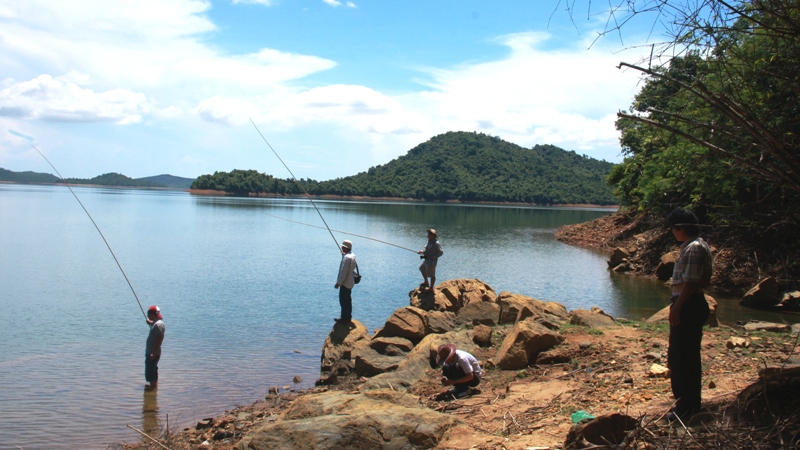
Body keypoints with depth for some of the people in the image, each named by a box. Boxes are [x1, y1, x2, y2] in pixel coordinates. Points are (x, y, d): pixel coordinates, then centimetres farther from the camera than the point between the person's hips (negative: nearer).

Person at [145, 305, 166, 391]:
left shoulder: (158, 324, -24)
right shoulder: (156, 322, 7)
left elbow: (159, 340, -28)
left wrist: (154, 353, -28)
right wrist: (150, 323, 17)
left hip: (153, 353, -11)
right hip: (151, 352, 11)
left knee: (150, 370, -1)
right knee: (153, 368, 22)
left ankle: (153, 386, 9)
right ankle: (155, 384, 34)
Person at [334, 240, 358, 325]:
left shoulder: (346, 258, -22)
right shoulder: (353, 256, 7)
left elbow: (343, 272, -24)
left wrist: (338, 283, -19)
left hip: (345, 283, -10)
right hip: (350, 282, 10)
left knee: (343, 301, -3)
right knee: (348, 300, 17)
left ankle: (344, 319, 2)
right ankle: (348, 317, 25)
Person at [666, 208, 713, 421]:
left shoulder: (693, 248, -17)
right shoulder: (699, 245, 15)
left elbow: (690, 282, -22)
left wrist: (676, 307, -20)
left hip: (688, 305, -11)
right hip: (694, 304, 11)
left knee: (679, 357, -4)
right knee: (689, 355, 18)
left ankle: (686, 405, 3)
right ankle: (691, 402, 28)